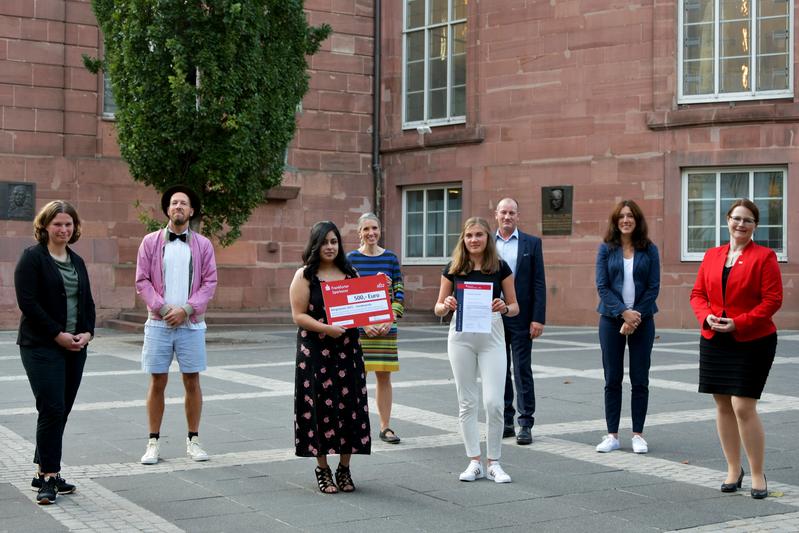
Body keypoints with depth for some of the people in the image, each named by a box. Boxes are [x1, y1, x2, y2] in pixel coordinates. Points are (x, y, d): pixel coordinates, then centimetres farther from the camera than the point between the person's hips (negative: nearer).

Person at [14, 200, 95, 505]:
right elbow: (27, 302, -13)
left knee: (61, 411, 7)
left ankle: (45, 472, 17)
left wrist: (88, 332, -1)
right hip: (42, 347, -6)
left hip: (75, 348, 6)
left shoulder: (77, 262, 15)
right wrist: (57, 334, -16)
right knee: (52, 410, -11)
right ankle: (48, 477, -4)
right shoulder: (32, 258, -5)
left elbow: (87, 302, 17)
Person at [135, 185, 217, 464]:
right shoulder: (151, 242, 4)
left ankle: (193, 440, 15)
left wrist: (186, 309, -10)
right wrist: (163, 308, -11)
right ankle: (153, 442, 11)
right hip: (159, 323, 0)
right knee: (157, 382, 3)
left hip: (191, 324, 1)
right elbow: (142, 281, 1)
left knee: (192, 382, 5)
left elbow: (210, 282, 1)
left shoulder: (202, 245, 6)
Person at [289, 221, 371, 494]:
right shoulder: (305, 276, -1)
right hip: (316, 351, -4)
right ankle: (322, 469, 12)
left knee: (350, 405, 2)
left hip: (348, 349, 4)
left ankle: (344, 469, 14)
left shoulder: (350, 274, 12)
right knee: (320, 406, -1)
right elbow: (299, 315, -7)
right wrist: (326, 328, -21)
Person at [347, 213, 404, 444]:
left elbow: (399, 292, 6)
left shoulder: (390, 257, 6)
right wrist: (363, 323, -9)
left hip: (385, 326, 2)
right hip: (358, 326, -2)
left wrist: (390, 321, -6)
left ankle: (385, 427, 13)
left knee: (384, 375, 5)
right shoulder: (351, 258, 0)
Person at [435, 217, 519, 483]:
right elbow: (438, 308, 9)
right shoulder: (453, 268, 5)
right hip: (461, 335, 1)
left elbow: (515, 306, 7)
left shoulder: (500, 267, 2)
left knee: (494, 401, -6)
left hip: (492, 334, -1)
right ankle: (474, 462, 15)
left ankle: (494, 463, 8)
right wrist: (446, 305, -13)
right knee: (467, 401, 5)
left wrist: (505, 308, -15)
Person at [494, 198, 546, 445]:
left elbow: (539, 283, -2)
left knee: (522, 370, -1)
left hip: (520, 316, -3)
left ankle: (525, 424, 4)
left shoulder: (531, 243, 2)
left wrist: (538, 318, -9)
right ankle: (505, 421, 17)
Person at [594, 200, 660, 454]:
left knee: (640, 380, 3)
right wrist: (624, 313, -13)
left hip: (642, 320, 0)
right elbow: (602, 286, -3)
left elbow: (654, 287, -1)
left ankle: (638, 434, 12)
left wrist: (636, 316, -11)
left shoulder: (649, 250, 2)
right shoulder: (606, 248, 2)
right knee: (612, 379, 4)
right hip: (612, 319, 0)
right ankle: (612, 435, 10)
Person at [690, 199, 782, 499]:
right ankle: (733, 469, 20)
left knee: (744, 407, -9)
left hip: (752, 342, -5)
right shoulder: (711, 256, 11)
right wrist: (706, 316, -9)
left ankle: (758, 475, 3)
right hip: (714, 342, 5)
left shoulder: (764, 256, -3)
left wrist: (738, 323, -17)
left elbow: (772, 300, -9)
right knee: (723, 406, 8)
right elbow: (698, 293, 11)